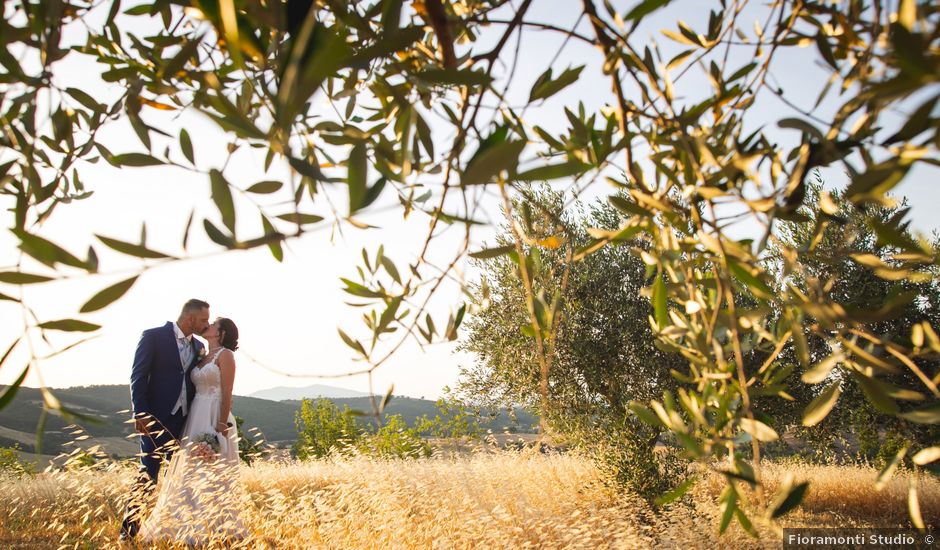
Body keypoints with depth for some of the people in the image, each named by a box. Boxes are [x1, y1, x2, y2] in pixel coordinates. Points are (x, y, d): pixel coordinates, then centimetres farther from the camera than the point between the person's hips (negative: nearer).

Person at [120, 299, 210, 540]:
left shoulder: (198, 346, 12)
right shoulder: (153, 337, -5)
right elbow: (138, 376, -9)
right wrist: (140, 413, -16)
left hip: (185, 420, 6)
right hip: (158, 418, -6)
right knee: (148, 474, -4)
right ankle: (129, 528, 10)